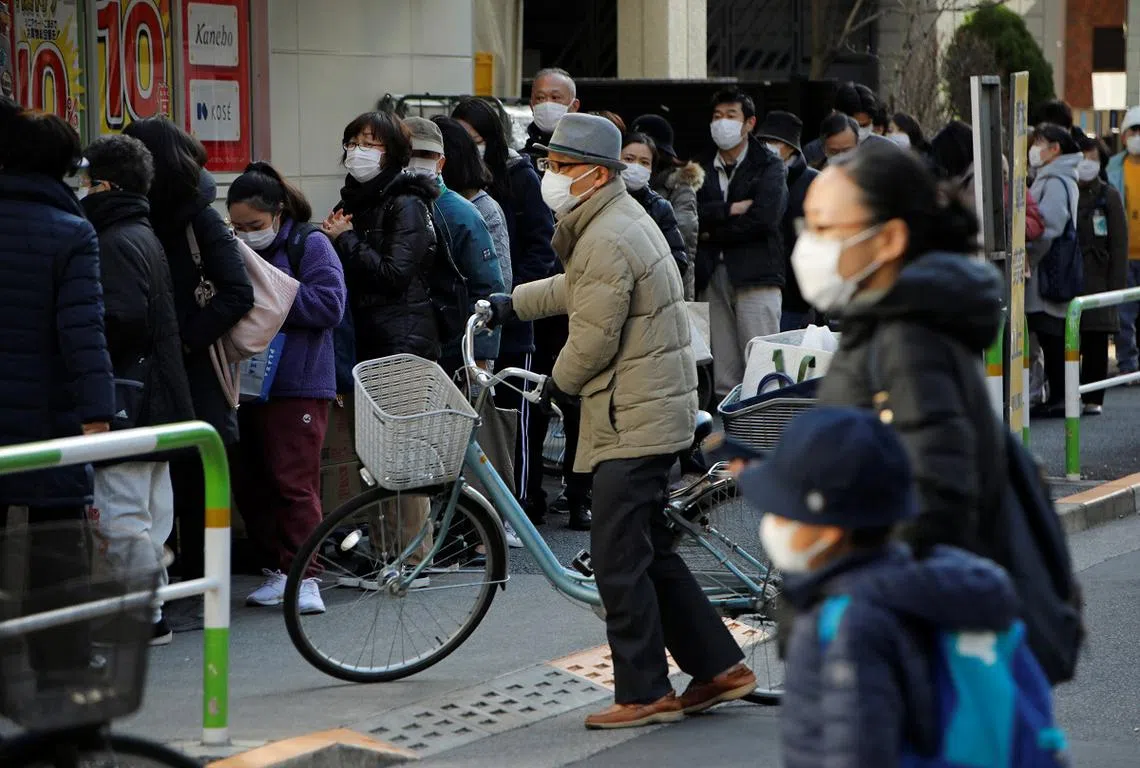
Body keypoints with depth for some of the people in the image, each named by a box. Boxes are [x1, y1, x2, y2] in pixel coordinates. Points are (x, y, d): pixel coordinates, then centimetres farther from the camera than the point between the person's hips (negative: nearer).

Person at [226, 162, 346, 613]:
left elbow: (329, 305, -15)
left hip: (298, 385, -7)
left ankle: (304, 577, -7)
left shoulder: (309, 245, -4)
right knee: (249, 483, 8)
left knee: (293, 481, -10)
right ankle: (277, 570, 19)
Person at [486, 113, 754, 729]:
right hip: (655, 410, 11)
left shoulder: (606, 241, -20)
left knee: (619, 558, -6)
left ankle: (645, 693, 0)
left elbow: (592, 340, -19)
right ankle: (719, 666, 19)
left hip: (633, 418, -11)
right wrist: (513, 303, 35)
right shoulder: (619, 217, 14)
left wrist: (559, 382, -1)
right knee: (649, 550, 15)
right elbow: (578, 288, 31)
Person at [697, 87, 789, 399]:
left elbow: (764, 218, -10)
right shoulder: (701, 170, 17)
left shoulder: (768, 167, 5)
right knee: (723, 375, 1)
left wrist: (713, 234, -2)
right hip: (713, 276, 4)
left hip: (755, 274, -4)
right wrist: (730, 209, -10)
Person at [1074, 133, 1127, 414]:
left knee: (1095, 342, 1)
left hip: (1096, 280, -1)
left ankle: (1093, 398, 7)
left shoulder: (1108, 196, 5)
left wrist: (1117, 285, -5)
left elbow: (1118, 243, 2)